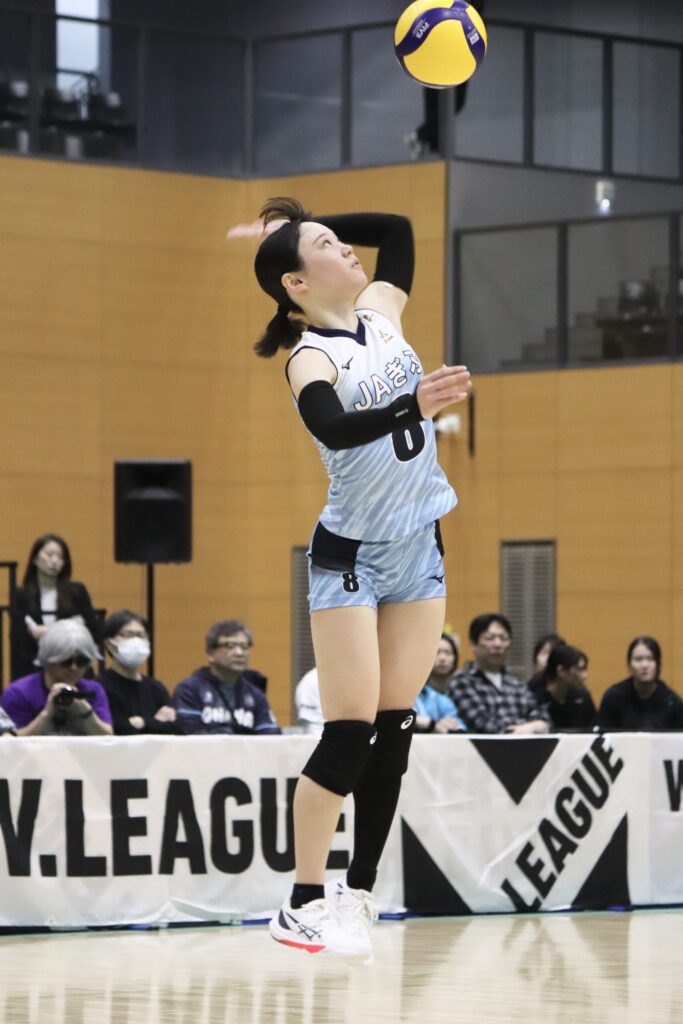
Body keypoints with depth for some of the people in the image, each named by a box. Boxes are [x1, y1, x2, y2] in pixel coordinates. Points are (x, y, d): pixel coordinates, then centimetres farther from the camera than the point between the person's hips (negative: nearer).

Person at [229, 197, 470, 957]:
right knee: (348, 735, -9)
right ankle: (303, 907, -2)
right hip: (351, 558, -7)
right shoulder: (310, 360, -16)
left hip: (418, 552, 7)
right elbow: (335, 429, -36)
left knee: (394, 730, 4)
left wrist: (299, 226, 14)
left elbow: (397, 229, 22)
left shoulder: (379, 312, 5)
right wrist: (412, 406, -52)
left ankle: (358, 897, 9)